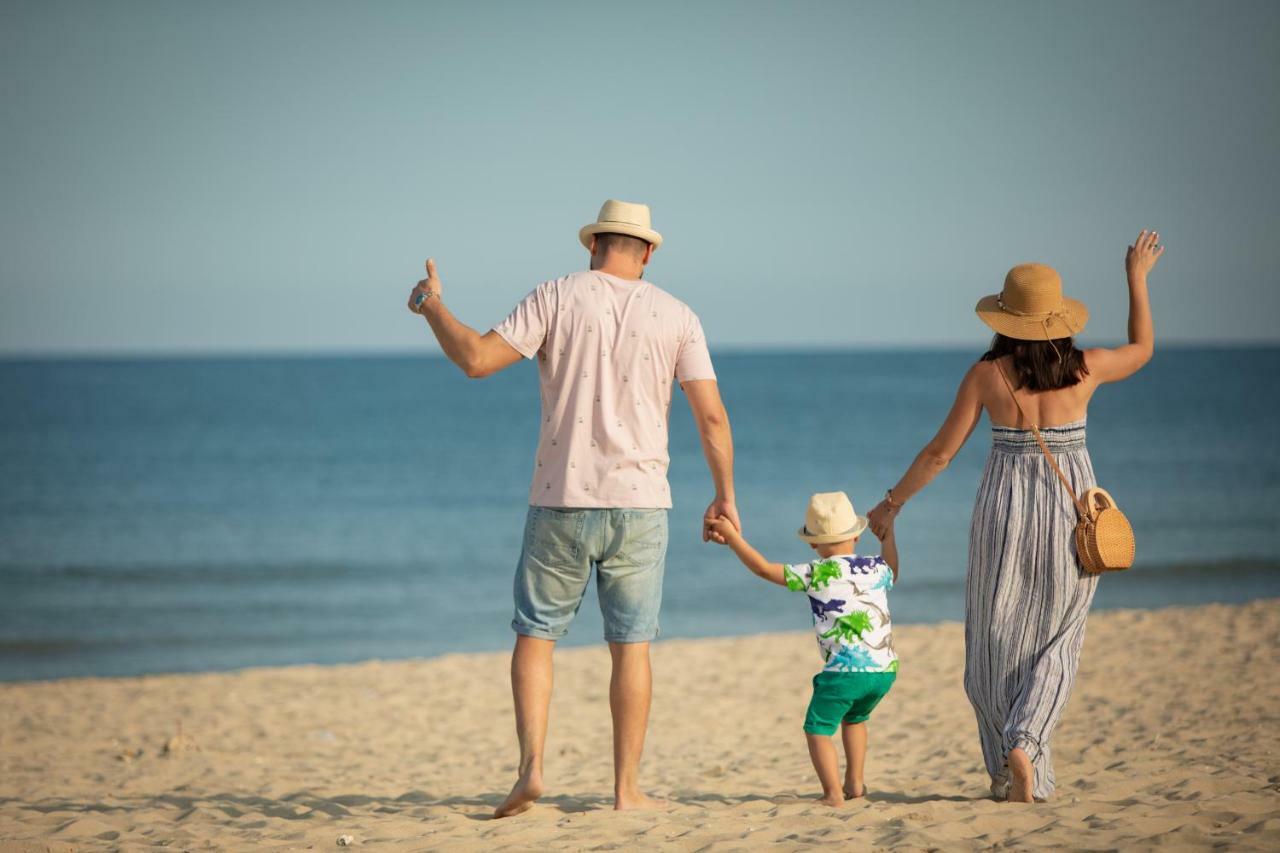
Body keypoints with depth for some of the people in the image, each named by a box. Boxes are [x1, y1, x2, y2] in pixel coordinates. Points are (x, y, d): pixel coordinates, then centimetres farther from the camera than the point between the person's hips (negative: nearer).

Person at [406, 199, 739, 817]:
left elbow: (476, 359, -9)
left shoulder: (557, 298, -3)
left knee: (535, 633, 10)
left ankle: (531, 765, -5)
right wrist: (725, 495, 11)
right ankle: (626, 788, 6)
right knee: (630, 646, 7)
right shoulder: (676, 316, 2)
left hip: (562, 501, -1)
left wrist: (432, 306, 8)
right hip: (639, 503, 1)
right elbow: (712, 417, -1)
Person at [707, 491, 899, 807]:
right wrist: (887, 534, 52)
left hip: (845, 670, -6)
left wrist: (733, 538, 6)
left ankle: (833, 793, -10)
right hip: (885, 669, 6)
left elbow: (764, 569, -3)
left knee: (818, 729, 4)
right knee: (854, 719, 31)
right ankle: (854, 783, 31)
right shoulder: (875, 568, 11)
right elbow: (892, 573, 37)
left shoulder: (816, 574, -4)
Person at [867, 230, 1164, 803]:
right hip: (1071, 512, 1)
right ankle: (1024, 746, -12)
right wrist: (1137, 278, 26)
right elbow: (1142, 349, 17)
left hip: (1006, 508, -1)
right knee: (1055, 643, 9)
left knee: (996, 642, 11)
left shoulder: (987, 374, -8)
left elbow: (940, 452, -4)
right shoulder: (1085, 369, -5)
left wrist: (892, 503, 9)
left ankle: (1006, 773, 12)